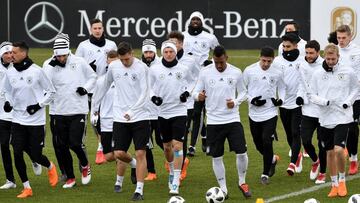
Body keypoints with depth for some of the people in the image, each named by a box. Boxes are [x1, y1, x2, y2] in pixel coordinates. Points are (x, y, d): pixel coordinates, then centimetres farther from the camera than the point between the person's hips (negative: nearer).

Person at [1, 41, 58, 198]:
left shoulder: (36, 71, -11)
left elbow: (51, 92, -1)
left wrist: (39, 105, -12)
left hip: (36, 120, -4)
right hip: (18, 119, 4)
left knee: (35, 155, -2)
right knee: (17, 154, -4)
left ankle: (50, 168, 34)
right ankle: (27, 188, 10)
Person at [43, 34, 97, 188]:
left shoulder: (79, 62, -2)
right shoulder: (49, 64, -1)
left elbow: (92, 77, 12)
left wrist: (86, 88, -6)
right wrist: (52, 66, -19)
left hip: (78, 110, -2)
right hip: (59, 112, 2)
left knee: (75, 143, -10)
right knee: (63, 147, 6)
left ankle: (85, 165, 21)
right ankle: (70, 177, 21)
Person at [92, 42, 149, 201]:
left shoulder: (141, 68, -9)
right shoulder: (113, 66, 3)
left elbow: (144, 93, -14)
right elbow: (105, 86, 19)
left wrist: (132, 111, -25)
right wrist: (95, 104, 21)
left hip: (140, 117, -3)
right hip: (120, 117, 3)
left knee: (140, 153, -5)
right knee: (119, 153, -3)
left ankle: (139, 191, 0)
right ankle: (133, 164, 31)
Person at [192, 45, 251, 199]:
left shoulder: (236, 73, -1)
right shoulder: (205, 73, -2)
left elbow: (243, 92, 9)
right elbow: (196, 92, 2)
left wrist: (235, 102, -12)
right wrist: (198, 96, -22)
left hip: (233, 119, 0)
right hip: (213, 121, 0)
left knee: (241, 152, -8)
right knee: (216, 157, 4)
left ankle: (242, 182, 16)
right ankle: (223, 189, 17)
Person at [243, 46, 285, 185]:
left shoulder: (277, 73, -3)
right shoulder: (249, 71, -6)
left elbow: (281, 88, 13)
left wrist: (280, 99, -6)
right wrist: (252, 100, -13)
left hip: (270, 113, -2)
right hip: (254, 114, 2)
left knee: (267, 142, -13)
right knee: (258, 144, 12)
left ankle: (265, 174, 0)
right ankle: (273, 159, 43)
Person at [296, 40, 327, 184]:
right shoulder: (303, 66, 3)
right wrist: (300, 96, -2)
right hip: (308, 110, 4)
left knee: (322, 144, 4)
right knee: (305, 140, -4)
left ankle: (322, 173, 21)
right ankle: (315, 161, 27)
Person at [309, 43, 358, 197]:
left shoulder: (348, 72, -2)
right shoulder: (317, 74, 1)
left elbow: (355, 89, 10)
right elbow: (312, 95, 5)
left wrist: (348, 102, -7)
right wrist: (324, 101, -13)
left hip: (342, 117, -3)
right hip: (325, 118, 3)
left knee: (338, 150, -16)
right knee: (330, 152, 9)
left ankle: (342, 181, 6)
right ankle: (334, 185, 22)